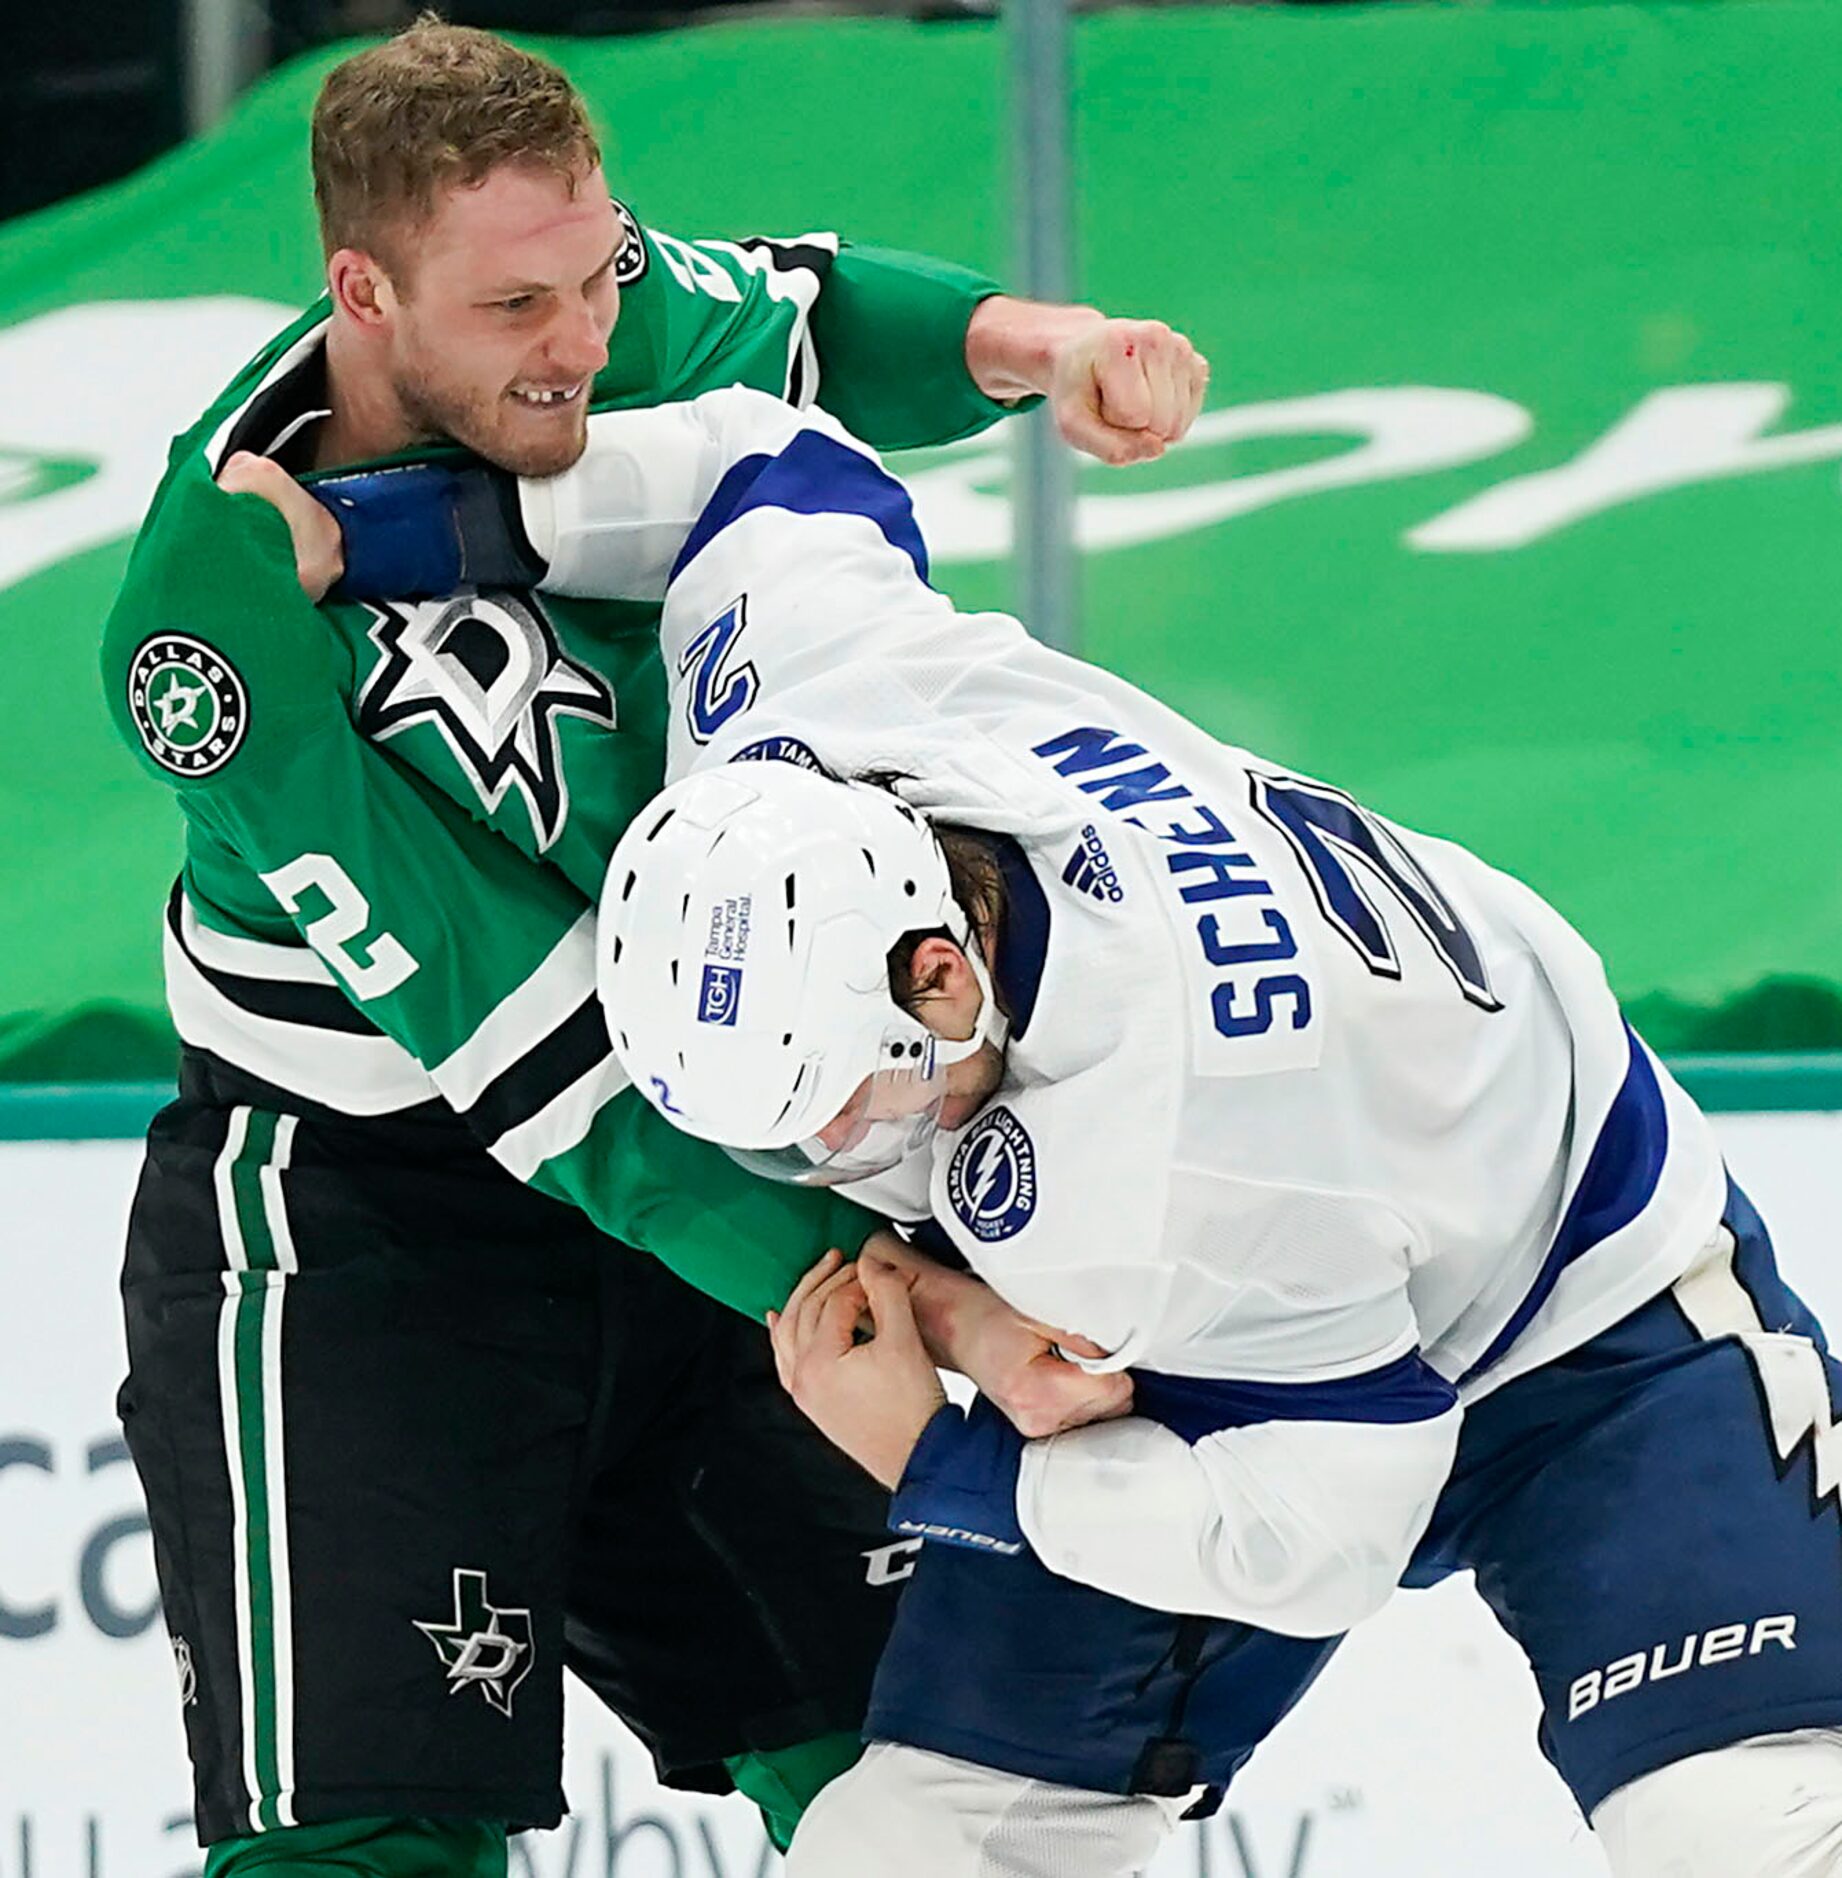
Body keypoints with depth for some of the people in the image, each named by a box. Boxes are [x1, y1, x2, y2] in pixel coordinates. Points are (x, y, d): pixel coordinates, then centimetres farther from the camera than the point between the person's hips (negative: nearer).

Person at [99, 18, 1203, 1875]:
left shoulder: (601, 321, -9)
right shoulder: (220, 626, -27)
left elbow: (810, 321, 16)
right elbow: (540, 1061, -29)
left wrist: (1035, 342, -8)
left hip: (679, 1184, 7)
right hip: (349, 1223, -7)